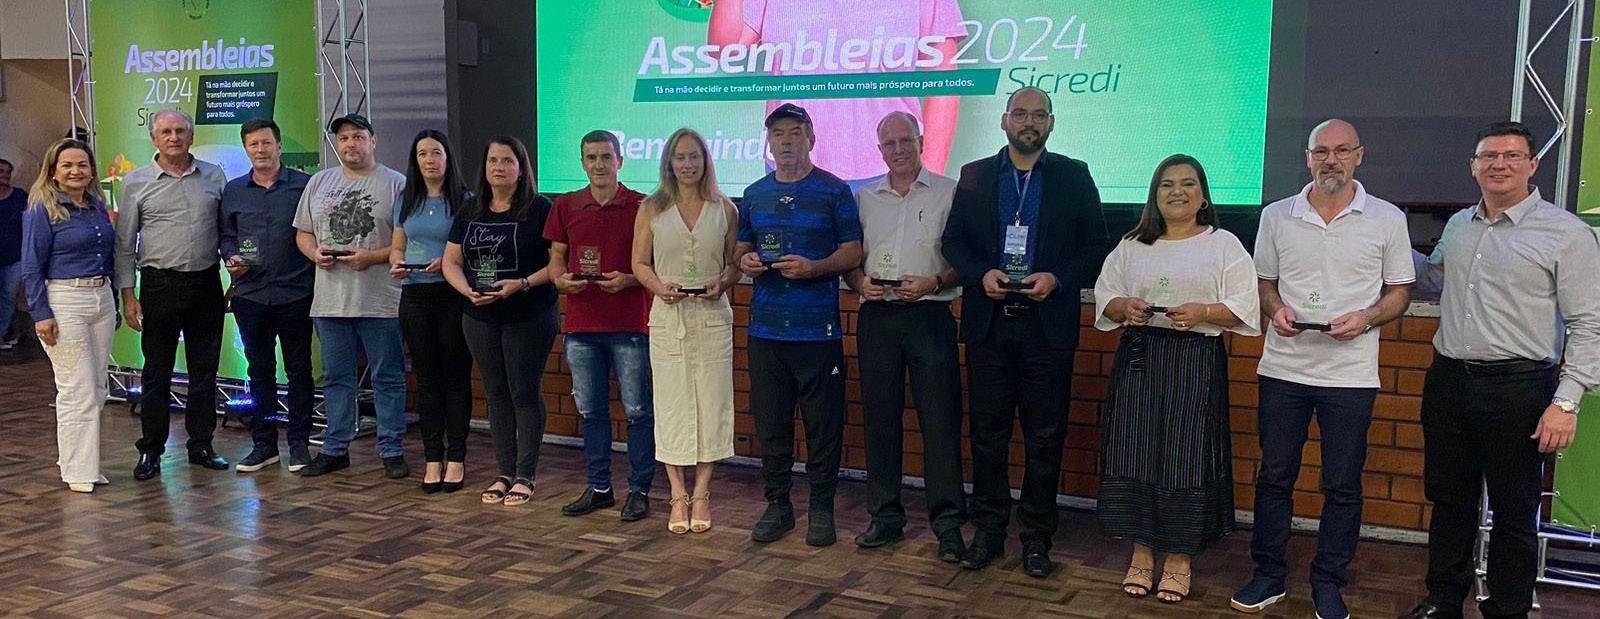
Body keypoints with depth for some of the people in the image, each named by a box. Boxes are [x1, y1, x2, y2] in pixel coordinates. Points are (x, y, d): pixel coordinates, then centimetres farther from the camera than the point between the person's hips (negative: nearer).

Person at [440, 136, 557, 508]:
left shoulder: (539, 209, -6)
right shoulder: (470, 212, 10)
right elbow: (451, 262, 11)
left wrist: (522, 284, -22)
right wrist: (469, 291, -8)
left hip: (529, 318, -5)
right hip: (480, 318, 5)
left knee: (524, 393, -1)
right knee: (496, 394, 11)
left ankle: (525, 477, 9)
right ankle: (504, 473, 21)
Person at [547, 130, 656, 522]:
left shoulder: (641, 207, -2)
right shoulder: (565, 207, 8)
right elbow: (555, 259, 12)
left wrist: (626, 280, -17)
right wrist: (561, 279, -9)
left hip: (630, 326, -3)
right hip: (581, 326, 4)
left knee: (637, 410, 1)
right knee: (590, 410, 11)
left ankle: (639, 490, 13)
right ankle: (598, 487, 23)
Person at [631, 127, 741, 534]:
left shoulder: (725, 209, 6)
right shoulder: (652, 209, 5)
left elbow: (735, 263, 9)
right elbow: (640, 264, 6)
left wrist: (722, 283, -11)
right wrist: (660, 287, -12)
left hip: (712, 316, 0)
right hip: (668, 317, 0)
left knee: (711, 403, 1)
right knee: (671, 405, 1)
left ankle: (701, 493, 12)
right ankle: (679, 496, 10)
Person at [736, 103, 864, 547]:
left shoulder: (834, 191, 0)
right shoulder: (754, 194, 14)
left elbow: (853, 251, -3)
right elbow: (741, 248, 20)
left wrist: (813, 267, -19)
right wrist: (745, 261, -3)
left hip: (818, 328, -4)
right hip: (765, 327, 4)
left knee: (823, 422, 1)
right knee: (770, 421, 8)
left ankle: (822, 508, 13)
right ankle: (777, 504, 20)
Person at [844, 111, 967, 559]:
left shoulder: (949, 193, 3)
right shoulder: (864, 198, 14)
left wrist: (935, 281, -15)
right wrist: (861, 282, -5)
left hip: (929, 316, -3)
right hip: (877, 318, 3)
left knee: (940, 420, -4)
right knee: (879, 418, 7)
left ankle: (948, 523, 4)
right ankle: (885, 516, 17)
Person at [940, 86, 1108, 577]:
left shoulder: (1074, 176, 5)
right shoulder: (974, 176, 8)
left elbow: (1096, 247, 3)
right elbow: (952, 240, 7)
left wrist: (1057, 278, -13)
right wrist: (982, 274, -11)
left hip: (1048, 327, -1)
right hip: (988, 324, 1)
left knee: (1045, 439, 5)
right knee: (987, 434, 7)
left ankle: (1036, 538, 17)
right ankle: (988, 532, 19)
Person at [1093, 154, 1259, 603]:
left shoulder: (1223, 245, 4)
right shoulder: (1132, 246, 13)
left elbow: (1244, 309, -2)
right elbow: (1104, 297, 12)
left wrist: (1203, 312, -18)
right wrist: (1125, 307, -10)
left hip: (1195, 361, -3)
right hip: (1138, 359, 3)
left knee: (1185, 456, -3)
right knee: (1135, 450, 1)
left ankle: (1179, 557, 10)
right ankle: (1141, 550, 14)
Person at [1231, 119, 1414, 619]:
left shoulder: (1387, 219, 1)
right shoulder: (1277, 216, 5)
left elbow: (1399, 292, 6)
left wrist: (1365, 319, -13)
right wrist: (1275, 309, -8)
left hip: (1351, 374, -1)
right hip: (1283, 369, 2)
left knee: (1343, 485, 6)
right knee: (1274, 476, 9)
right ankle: (1268, 573, 22)